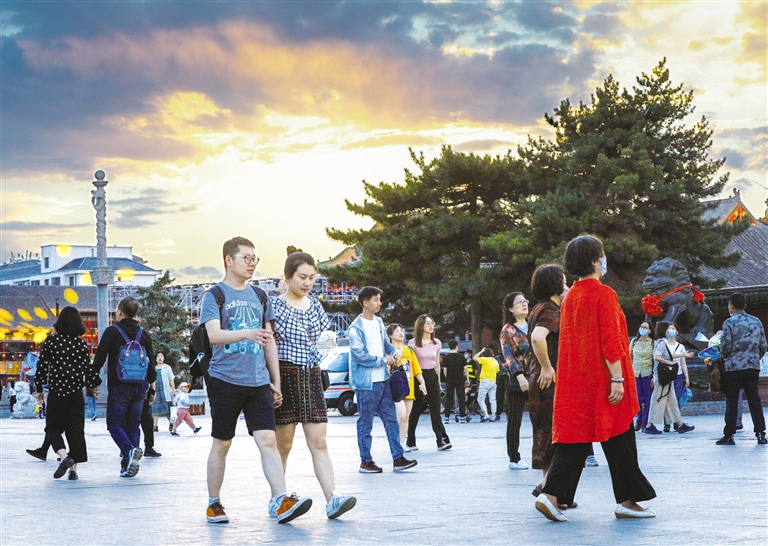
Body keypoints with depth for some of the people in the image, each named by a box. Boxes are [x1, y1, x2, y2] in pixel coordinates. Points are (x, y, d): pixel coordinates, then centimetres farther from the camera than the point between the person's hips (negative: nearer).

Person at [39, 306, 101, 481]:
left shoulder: (52, 339, -4)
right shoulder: (82, 343, -1)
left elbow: (42, 365, -3)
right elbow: (87, 368, 2)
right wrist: (95, 382, 21)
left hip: (56, 392, -2)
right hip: (76, 393, 2)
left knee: (53, 428, 9)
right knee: (76, 430, 8)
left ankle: (64, 456, -16)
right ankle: (74, 469, 5)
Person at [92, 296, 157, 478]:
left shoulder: (112, 332, -5)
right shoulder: (144, 334, 9)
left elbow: (99, 360, -4)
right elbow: (151, 362, 13)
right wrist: (151, 386, 21)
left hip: (118, 386, -4)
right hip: (139, 386, 4)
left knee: (115, 424, 1)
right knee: (133, 425, 9)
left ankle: (129, 450, -24)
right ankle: (129, 465, 4)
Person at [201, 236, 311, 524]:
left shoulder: (260, 297, 15)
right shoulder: (214, 296, -1)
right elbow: (214, 334, -17)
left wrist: (276, 382, 15)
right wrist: (246, 334, -35)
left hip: (258, 382, 4)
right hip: (225, 380, -4)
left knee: (267, 439, -9)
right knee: (221, 444, 6)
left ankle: (281, 500, -17)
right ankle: (214, 503, 18)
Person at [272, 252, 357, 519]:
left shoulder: (314, 304, 12)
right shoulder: (275, 306, -6)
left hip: (312, 376, 5)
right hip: (285, 376, -5)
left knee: (319, 441, -3)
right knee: (283, 444, 2)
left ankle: (332, 499, -11)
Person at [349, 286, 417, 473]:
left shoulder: (378, 322, 12)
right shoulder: (356, 328, -12)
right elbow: (359, 355, -18)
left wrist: (393, 352, 3)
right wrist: (384, 360, -11)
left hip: (383, 380, 7)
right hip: (366, 383, -7)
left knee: (391, 419, 5)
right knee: (365, 423, 2)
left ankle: (398, 459, 7)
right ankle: (365, 461, 10)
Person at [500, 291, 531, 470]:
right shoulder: (508, 330, 0)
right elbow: (508, 356, -10)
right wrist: (519, 376, -22)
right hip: (517, 382, -4)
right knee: (514, 422, 0)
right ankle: (514, 459, 7)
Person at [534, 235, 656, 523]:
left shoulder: (570, 297, 12)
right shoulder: (604, 294, -11)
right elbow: (610, 340, -17)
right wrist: (617, 378, -18)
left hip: (574, 380, 7)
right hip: (601, 380, -7)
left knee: (575, 438, 5)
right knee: (619, 439, 4)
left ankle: (552, 494, -7)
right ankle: (627, 500, 10)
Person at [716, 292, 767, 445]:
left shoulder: (729, 323, -8)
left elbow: (725, 346, -12)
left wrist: (723, 356, 10)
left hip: (734, 367, -4)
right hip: (753, 367, 4)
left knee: (731, 401, 1)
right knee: (754, 400, 6)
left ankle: (729, 435, 1)